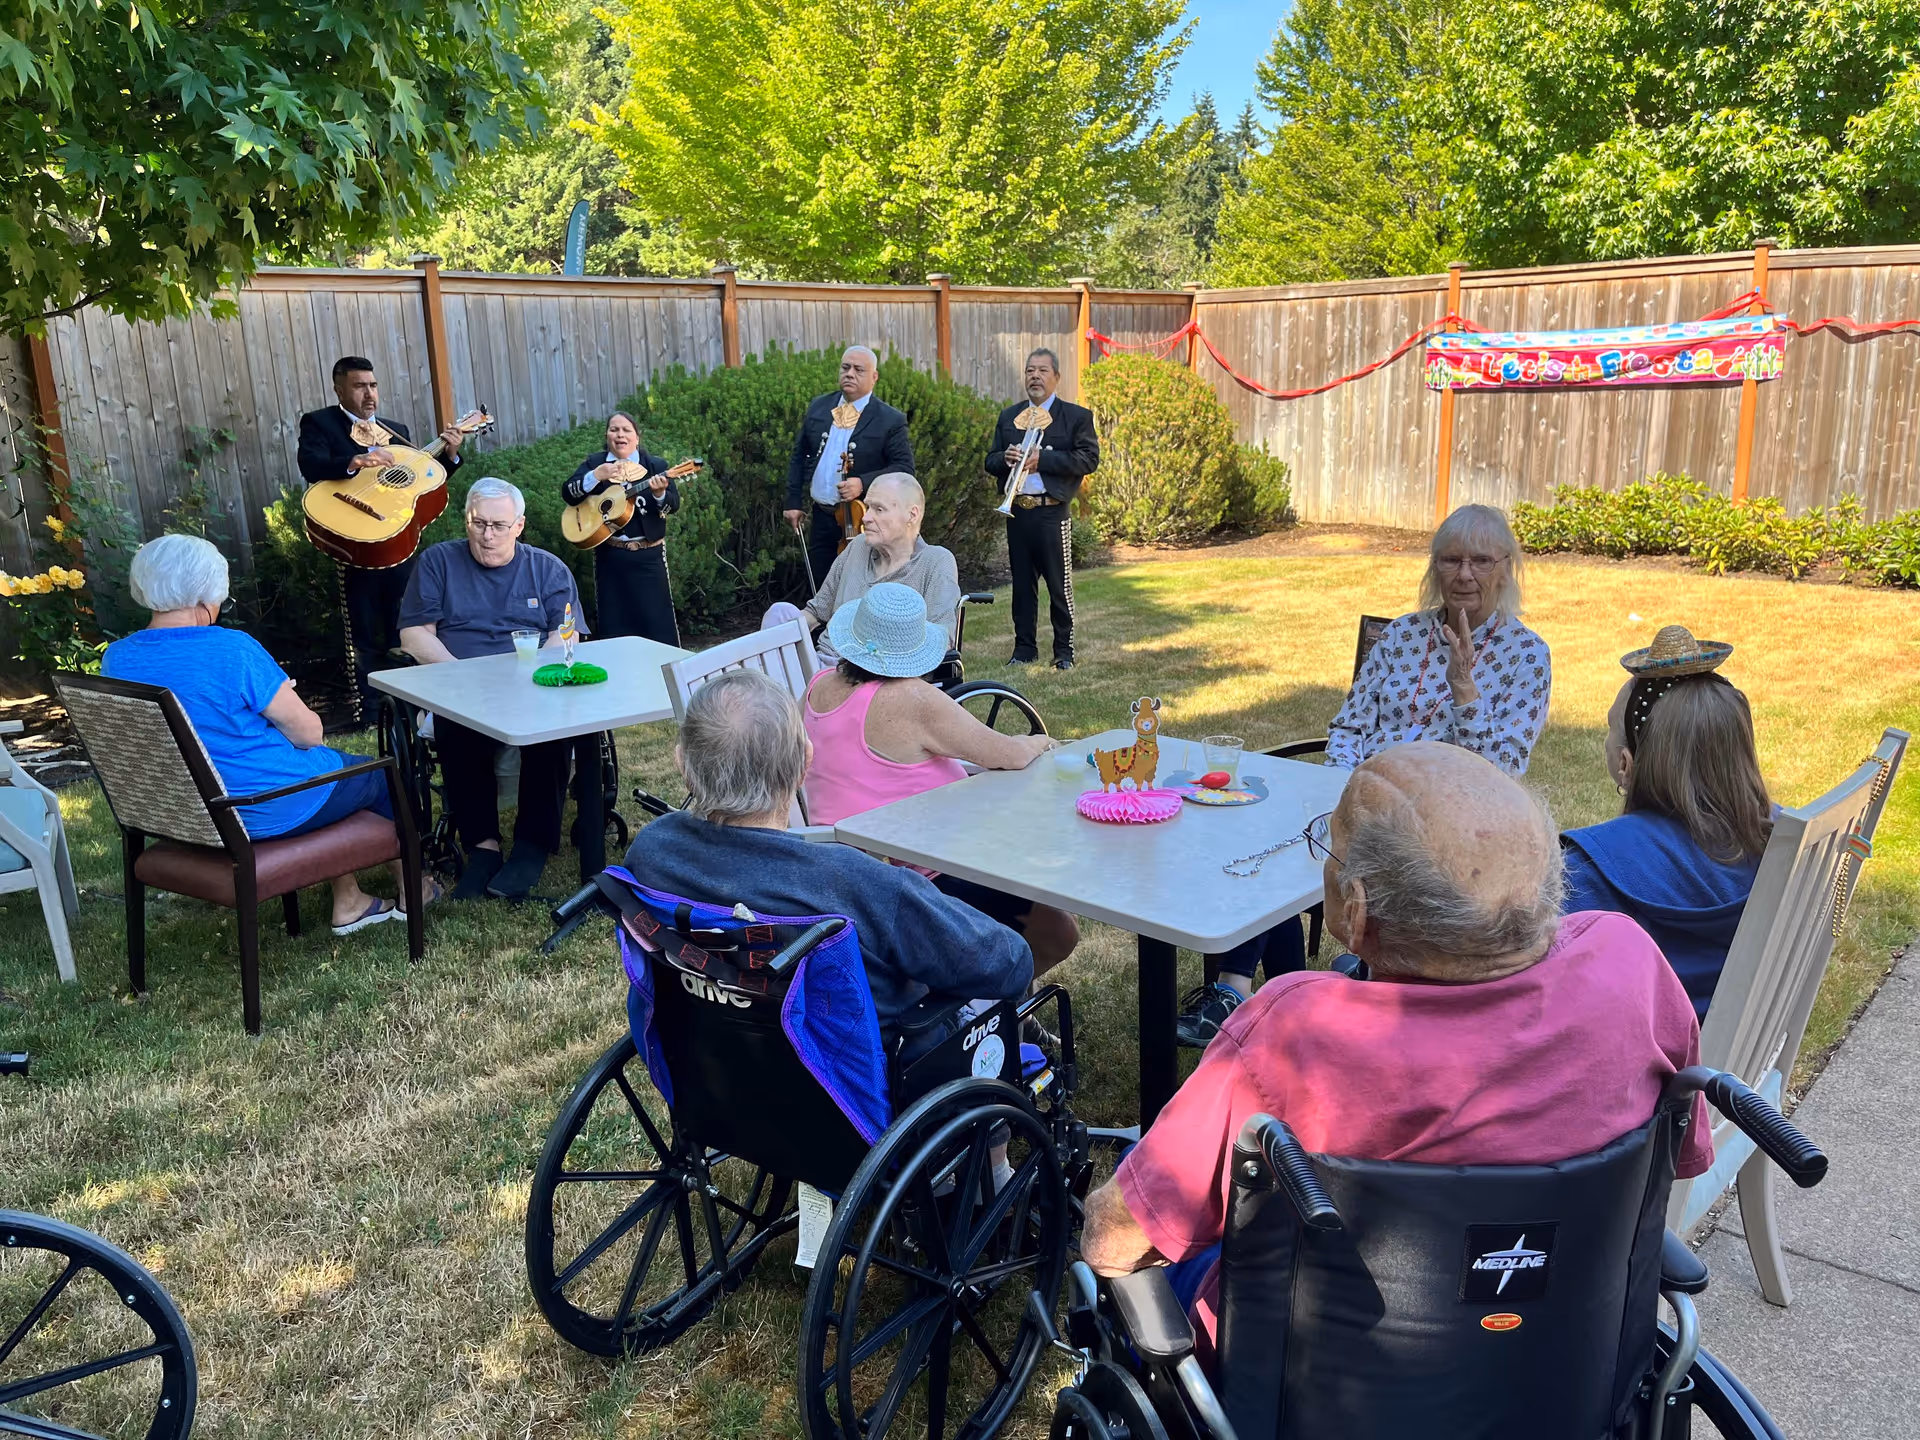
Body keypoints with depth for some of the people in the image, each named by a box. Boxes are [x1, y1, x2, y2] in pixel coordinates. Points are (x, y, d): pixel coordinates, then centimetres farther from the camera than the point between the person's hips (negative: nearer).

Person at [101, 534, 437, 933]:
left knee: (341, 766, 30)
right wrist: (278, 700, 4)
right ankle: (408, 892, 38)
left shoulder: (115, 660, -4)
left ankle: (348, 903, 34)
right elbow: (308, 732, -18)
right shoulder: (231, 649, -26)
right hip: (269, 811, -8)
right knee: (384, 774, 20)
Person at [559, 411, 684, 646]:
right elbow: (567, 493, -6)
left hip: (648, 554, -1)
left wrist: (659, 494, -29)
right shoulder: (594, 463, 6)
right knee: (613, 624, 5)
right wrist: (597, 475, -21)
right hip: (609, 555, 1)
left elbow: (674, 504, -7)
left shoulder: (656, 466, 2)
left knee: (656, 620, -1)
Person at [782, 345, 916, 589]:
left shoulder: (891, 420, -7)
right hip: (821, 517, 5)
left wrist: (864, 483, -22)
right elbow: (799, 456, 13)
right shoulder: (818, 406, 7)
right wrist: (793, 501, 7)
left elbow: (905, 468, -9)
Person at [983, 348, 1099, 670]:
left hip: (1052, 512, -4)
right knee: (1022, 583, 9)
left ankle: (1064, 651, 10)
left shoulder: (1077, 416, 1)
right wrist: (1006, 458, -10)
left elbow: (1089, 459, -10)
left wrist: (1041, 458, -17)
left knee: (1060, 584, 0)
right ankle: (1024, 648, 18)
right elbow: (990, 462, 14)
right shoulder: (1008, 416, 15)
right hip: (1016, 511, 4)